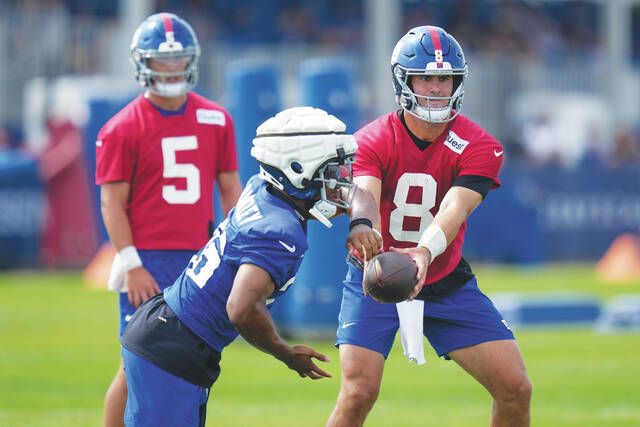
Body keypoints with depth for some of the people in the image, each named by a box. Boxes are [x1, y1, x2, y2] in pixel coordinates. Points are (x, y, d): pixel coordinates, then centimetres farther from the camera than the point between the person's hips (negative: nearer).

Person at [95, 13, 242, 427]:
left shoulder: (216, 120, 8)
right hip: (149, 263, -4)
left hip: (200, 259, 4)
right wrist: (131, 265, -12)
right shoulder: (122, 128, -4)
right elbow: (113, 202, -5)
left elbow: (230, 188, 14)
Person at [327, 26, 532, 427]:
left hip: (446, 280, 2)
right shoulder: (371, 141, -14)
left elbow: (454, 208, -29)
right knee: (358, 394, -19)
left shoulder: (479, 148, -12)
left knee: (516, 389, -5)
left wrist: (424, 252, -51)